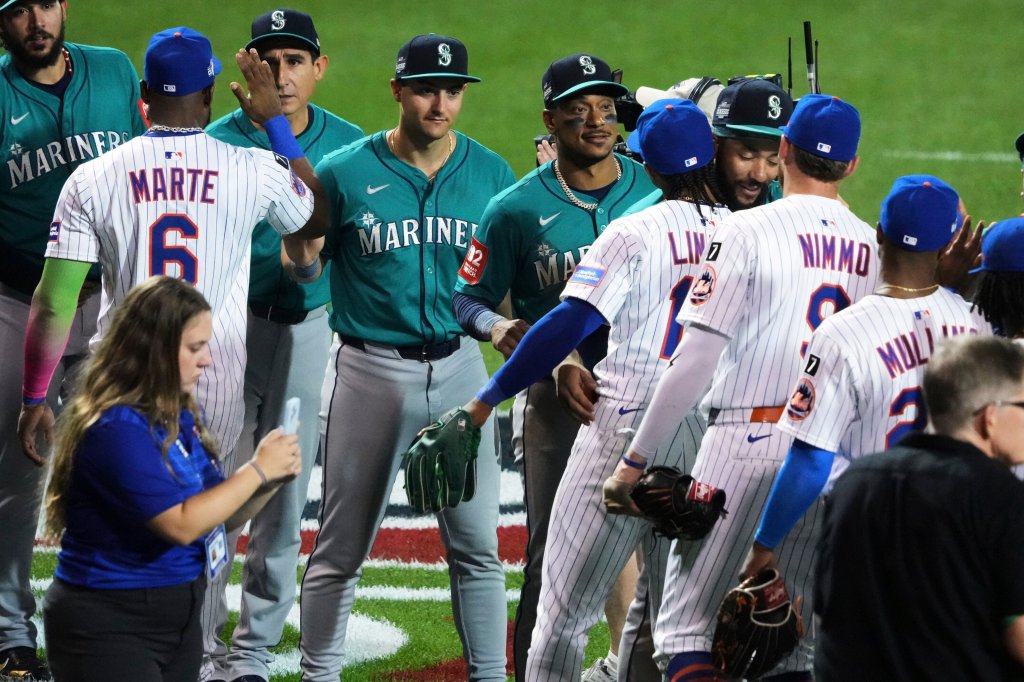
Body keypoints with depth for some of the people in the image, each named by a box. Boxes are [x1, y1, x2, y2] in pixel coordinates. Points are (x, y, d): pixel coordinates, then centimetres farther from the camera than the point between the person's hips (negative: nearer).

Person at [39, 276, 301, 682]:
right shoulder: (118, 429, -21)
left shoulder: (181, 418, 6)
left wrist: (270, 482, -4)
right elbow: (182, 524, -25)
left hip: (179, 618, 9)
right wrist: (256, 470, -17)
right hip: (108, 627, -9)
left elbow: (216, 514, 15)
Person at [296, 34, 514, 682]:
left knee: (477, 542, 5)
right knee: (343, 544, 3)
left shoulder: (491, 173, 5)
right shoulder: (346, 173, -4)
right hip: (370, 369, -2)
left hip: (458, 366, 2)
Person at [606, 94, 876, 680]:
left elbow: (696, 360, -10)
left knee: (688, 625, -2)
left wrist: (635, 461, -5)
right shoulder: (875, 248, 7)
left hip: (748, 438, -5)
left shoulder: (749, 231, -6)